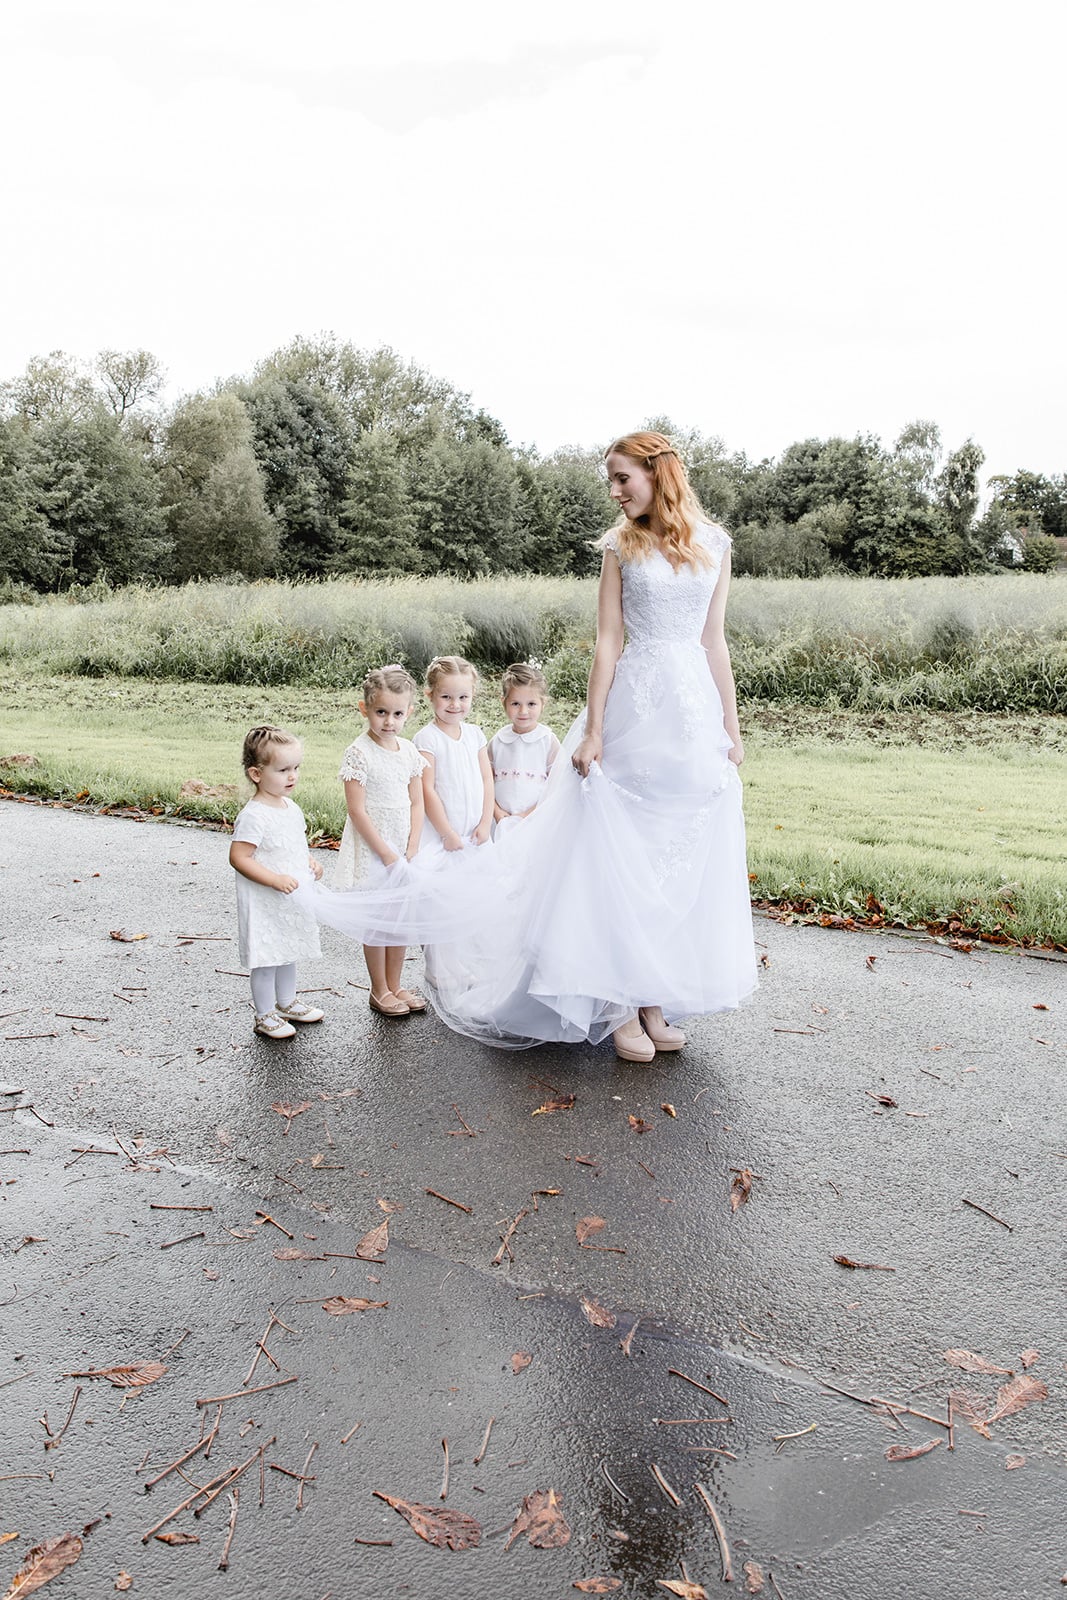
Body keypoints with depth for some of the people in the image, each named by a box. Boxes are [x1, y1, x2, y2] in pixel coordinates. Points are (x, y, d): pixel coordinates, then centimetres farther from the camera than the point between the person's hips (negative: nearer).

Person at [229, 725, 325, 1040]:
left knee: (288, 952, 22)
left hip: (292, 899, 8)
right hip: (264, 904, -8)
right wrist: (276, 880, -28)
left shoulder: (291, 808, 5)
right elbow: (238, 857, -24)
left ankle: (287, 1003, 40)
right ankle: (264, 1016, 20)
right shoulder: (253, 816, -23)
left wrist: (310, 863, 2)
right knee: (266, 958, 5)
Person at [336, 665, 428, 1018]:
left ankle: (395, 985, 28)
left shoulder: (409, 751, 3)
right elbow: (357, 810, -16)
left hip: (403, 847, 6)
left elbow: (416, 803, 5)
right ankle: (379, 991, 19)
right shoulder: (359, 753, -14)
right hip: (370, 849, -6)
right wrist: (386, 854, -16)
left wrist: (411, 851, -4)